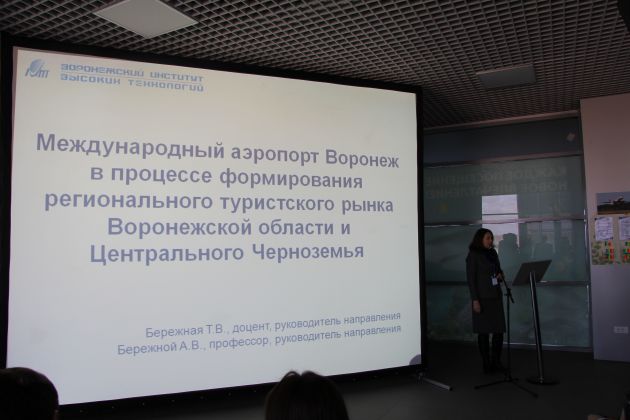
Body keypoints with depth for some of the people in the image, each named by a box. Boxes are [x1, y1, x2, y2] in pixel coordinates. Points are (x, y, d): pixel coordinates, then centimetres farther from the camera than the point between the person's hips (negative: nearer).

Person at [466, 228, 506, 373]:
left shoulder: (493, 253, 12)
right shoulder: (473, 255, -6)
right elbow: (470, 278, -10)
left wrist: (500, 276, -3)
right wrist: (475, 300, -16)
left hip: (496, 296, 6)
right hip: (482, 298, -6)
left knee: (499, 330, 5)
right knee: (484, 331, 1)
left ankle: (496, 361, 18)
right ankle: (486, 363, 12)